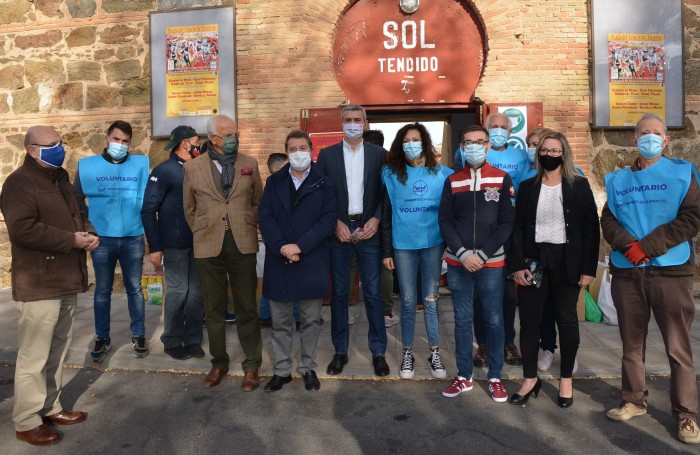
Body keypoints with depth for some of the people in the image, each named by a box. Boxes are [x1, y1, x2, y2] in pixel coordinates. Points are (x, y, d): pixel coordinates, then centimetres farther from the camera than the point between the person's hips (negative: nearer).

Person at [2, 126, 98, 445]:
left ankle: (50, 407, 29)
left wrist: (89, 233, 3)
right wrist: (71, 240, -19)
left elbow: (76, 215, 25)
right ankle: (26, 422, 11)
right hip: (39, 285, -9)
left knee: (57, 351, 16)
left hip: (66, 280, 9)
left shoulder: (60, 179, 18)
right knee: (34, 355, -2)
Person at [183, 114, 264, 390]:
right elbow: (189, 208, 12)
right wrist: (202, 233, 11)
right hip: (208, 246, 0)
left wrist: (248, 227, 9)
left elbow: (258, 201, 14)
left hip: (243, 244, 0)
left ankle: (251, 366, 16)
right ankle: (219, 363, 25)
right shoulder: (193, 167, 3)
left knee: (247, 308, 5)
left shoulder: (249, 164, 5)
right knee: (214, 308, 9)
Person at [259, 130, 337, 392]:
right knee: (280, 321, 10)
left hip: (312, 262, -2)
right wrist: (281, 247, -14)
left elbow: (329, 219, -7)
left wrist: (300, 246, -16)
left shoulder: (323, 184, 3)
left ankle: (308, 368, 25)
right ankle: (281, 370, 23)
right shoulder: (274, 182, 10)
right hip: (278, 261, 2)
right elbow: (265, 217, 0)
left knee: (311, 320, 9)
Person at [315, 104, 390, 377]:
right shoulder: (327, 155, 7)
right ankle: (340, 351, 18)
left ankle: (378, 351, 14)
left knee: (373, 293, 2)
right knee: (339, 293, 7)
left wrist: (376, 219, -9)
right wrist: (336, 223, -7)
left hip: (369, 229, 0)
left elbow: (386, 191, 5)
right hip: (338, 230, 1)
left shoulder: (379, 154, 7)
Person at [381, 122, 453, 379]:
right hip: (403, 245, 0)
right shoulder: (391, 174, 3)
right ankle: (407, 353, 19)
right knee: (408, 301, 6)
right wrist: (387, 251, 1)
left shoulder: (442, 174, 2)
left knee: (431, 300, 6)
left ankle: (435, 353, 18)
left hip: (433, 244, 0)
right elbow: (386, 214, 4)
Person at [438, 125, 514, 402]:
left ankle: (495, 377, 20)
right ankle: (464, 376, 21)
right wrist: (463, 254, -10)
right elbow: (445, 221, 3)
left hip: (491, 262, -1)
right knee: (462, 319, 8)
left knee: (494, 320, 5)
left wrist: (483, 255, -11)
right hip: (458, 262, 2)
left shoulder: (502, 179, 2)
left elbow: (507, 222, -3)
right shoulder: (452, 182, 6)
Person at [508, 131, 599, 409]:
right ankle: (530, 379, 18)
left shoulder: (578, 186, 1)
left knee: (567, 319, 8)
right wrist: (517, 265, -5)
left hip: (567, 261, -1)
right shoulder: (528, 187, 7)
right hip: (534, 260, 2)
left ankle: (566, 379, 23)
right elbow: (518, 228, 4)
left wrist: (588, 268, -7)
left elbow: (591, 228, -1)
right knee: (529, 320, 3)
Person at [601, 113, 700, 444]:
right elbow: (608, 220, 8)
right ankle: (634, 401, 26)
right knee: (632, 342, 12)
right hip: (626, 272, 3)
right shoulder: (618, 179, 12)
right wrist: (627, 244, -12)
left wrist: (647, 246, -14)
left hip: (670, 270, -3)